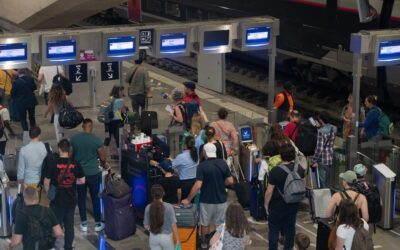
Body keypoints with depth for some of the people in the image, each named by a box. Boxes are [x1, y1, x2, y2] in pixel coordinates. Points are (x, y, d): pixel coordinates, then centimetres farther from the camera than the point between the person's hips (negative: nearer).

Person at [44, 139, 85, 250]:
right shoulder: (75, 164, -6)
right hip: (71, 200, 2)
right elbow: (82, 181, 2)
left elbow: (46, 182, -9)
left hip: (57, 200, -2)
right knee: (69, 224, 13)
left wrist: (49, 194, 7)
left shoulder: (53, 164, -14)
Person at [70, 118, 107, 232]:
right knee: (96, 198, 10)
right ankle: (98, 223, 17)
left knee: (81, 198, 13)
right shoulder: (96, 140, -14)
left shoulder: (74, 138, -7)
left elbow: (71, 155, 4)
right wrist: (103, 164, 16)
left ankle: (84, 224, 18)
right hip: (93, 173, -2)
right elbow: (103, 158, -7)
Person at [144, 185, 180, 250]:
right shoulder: (169, 207, -17)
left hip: (153, 237, 3)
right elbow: (173, 225, -15)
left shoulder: (148, 208, -9)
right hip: (166, 237, -3)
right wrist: (178, 240, -6)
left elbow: (146, 226, -3)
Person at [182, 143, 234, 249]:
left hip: (207, 200, -2)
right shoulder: (223, 163, -5)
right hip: (221, 199, 3)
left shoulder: (202, 166, -16)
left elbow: (198, 185, -21)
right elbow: (230, 181, -4)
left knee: (205, 223, 16)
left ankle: (204, 243, 29)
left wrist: (188, 199, -13)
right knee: (220, 224, 15)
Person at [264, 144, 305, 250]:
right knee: (290, 229, 17)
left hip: (277, 206, -4)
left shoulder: (275, 171, -23)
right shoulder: (300, 170, -8)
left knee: (274, 229, 12)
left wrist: (266, 204, -3)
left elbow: (269, 191, -18)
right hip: (293, 205, 4)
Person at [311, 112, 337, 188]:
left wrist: (314, 160, -9)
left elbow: (319, 148, -20)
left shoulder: (321, 131, -20)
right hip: (330, 159, 7)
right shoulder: (333, 129, 2)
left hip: (322, 160, -7)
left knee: (322, 181, 3)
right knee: (327, 181, 19)